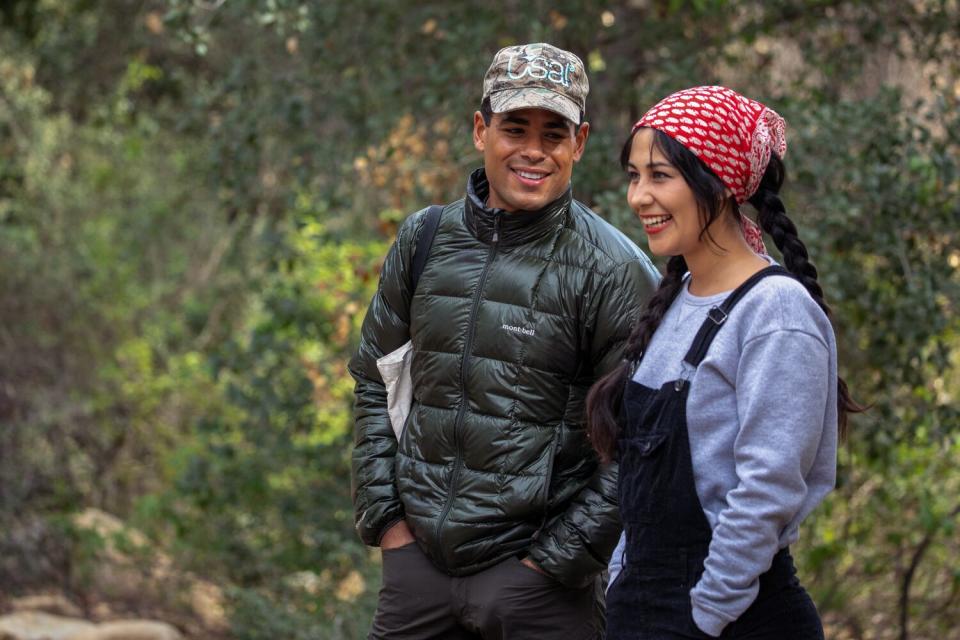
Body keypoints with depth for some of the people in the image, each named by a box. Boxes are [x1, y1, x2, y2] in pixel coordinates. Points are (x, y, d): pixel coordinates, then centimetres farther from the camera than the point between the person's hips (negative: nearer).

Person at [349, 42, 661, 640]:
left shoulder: (614, 270, -8)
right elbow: (375, 379, 13)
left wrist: (557, 561, -11)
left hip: (537, 574, -4)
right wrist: (384, 516, 5)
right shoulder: (424, 238, 5)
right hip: (418, 557, 4)